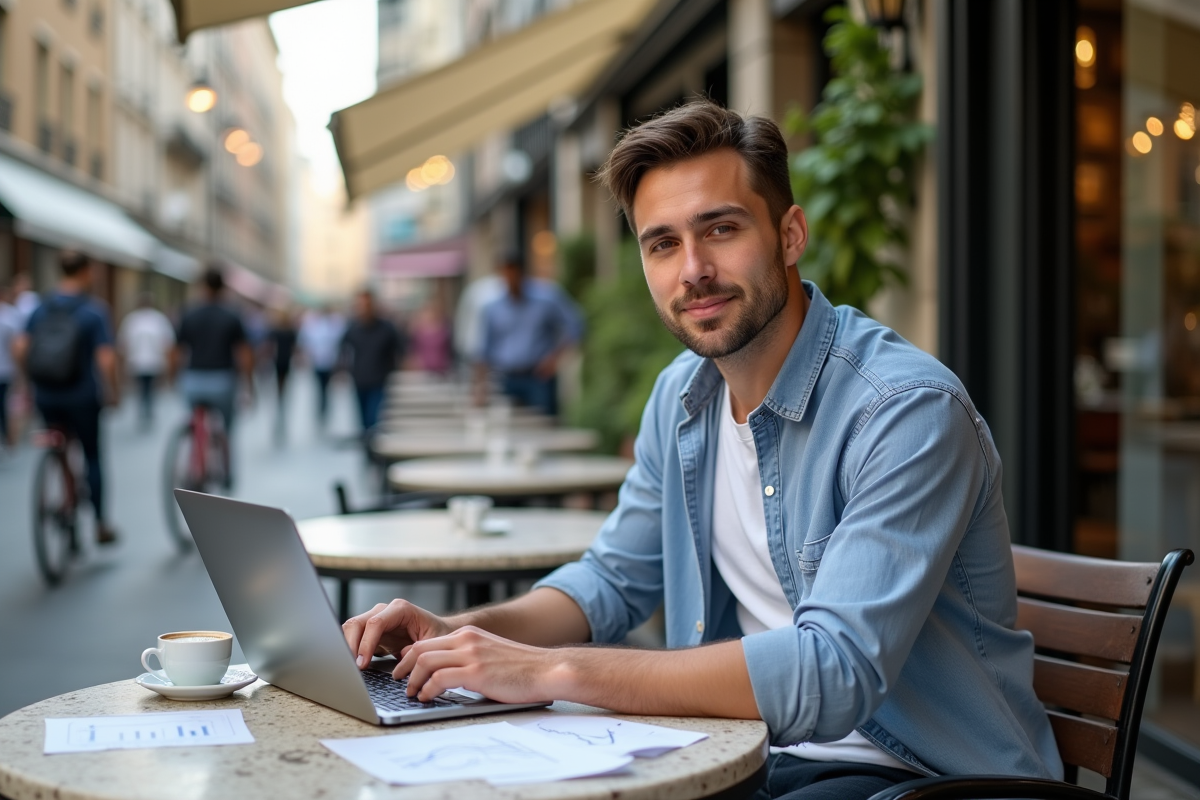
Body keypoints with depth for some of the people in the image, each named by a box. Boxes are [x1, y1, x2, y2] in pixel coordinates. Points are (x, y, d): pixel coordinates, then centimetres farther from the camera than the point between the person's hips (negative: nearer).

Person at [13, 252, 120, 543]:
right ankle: (101, 523, 16)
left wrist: (33, 378, 11)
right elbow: (106, 359, -18)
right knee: (92, 456, 13)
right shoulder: (94, 311, -11)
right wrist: (113, 392, -5)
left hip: (45, 396, 4)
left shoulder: (41, 309, 3)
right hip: (81, 396, -3)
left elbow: (20, 349, -3)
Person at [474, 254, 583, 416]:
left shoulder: (548, 298, 0)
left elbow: (574, 325, 1)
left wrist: (554, 356, -11)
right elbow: (485, 351, 12)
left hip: (540, 378, -3)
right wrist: (479, 384, 2)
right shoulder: (492, 309, 9)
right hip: (507, 381, 3)